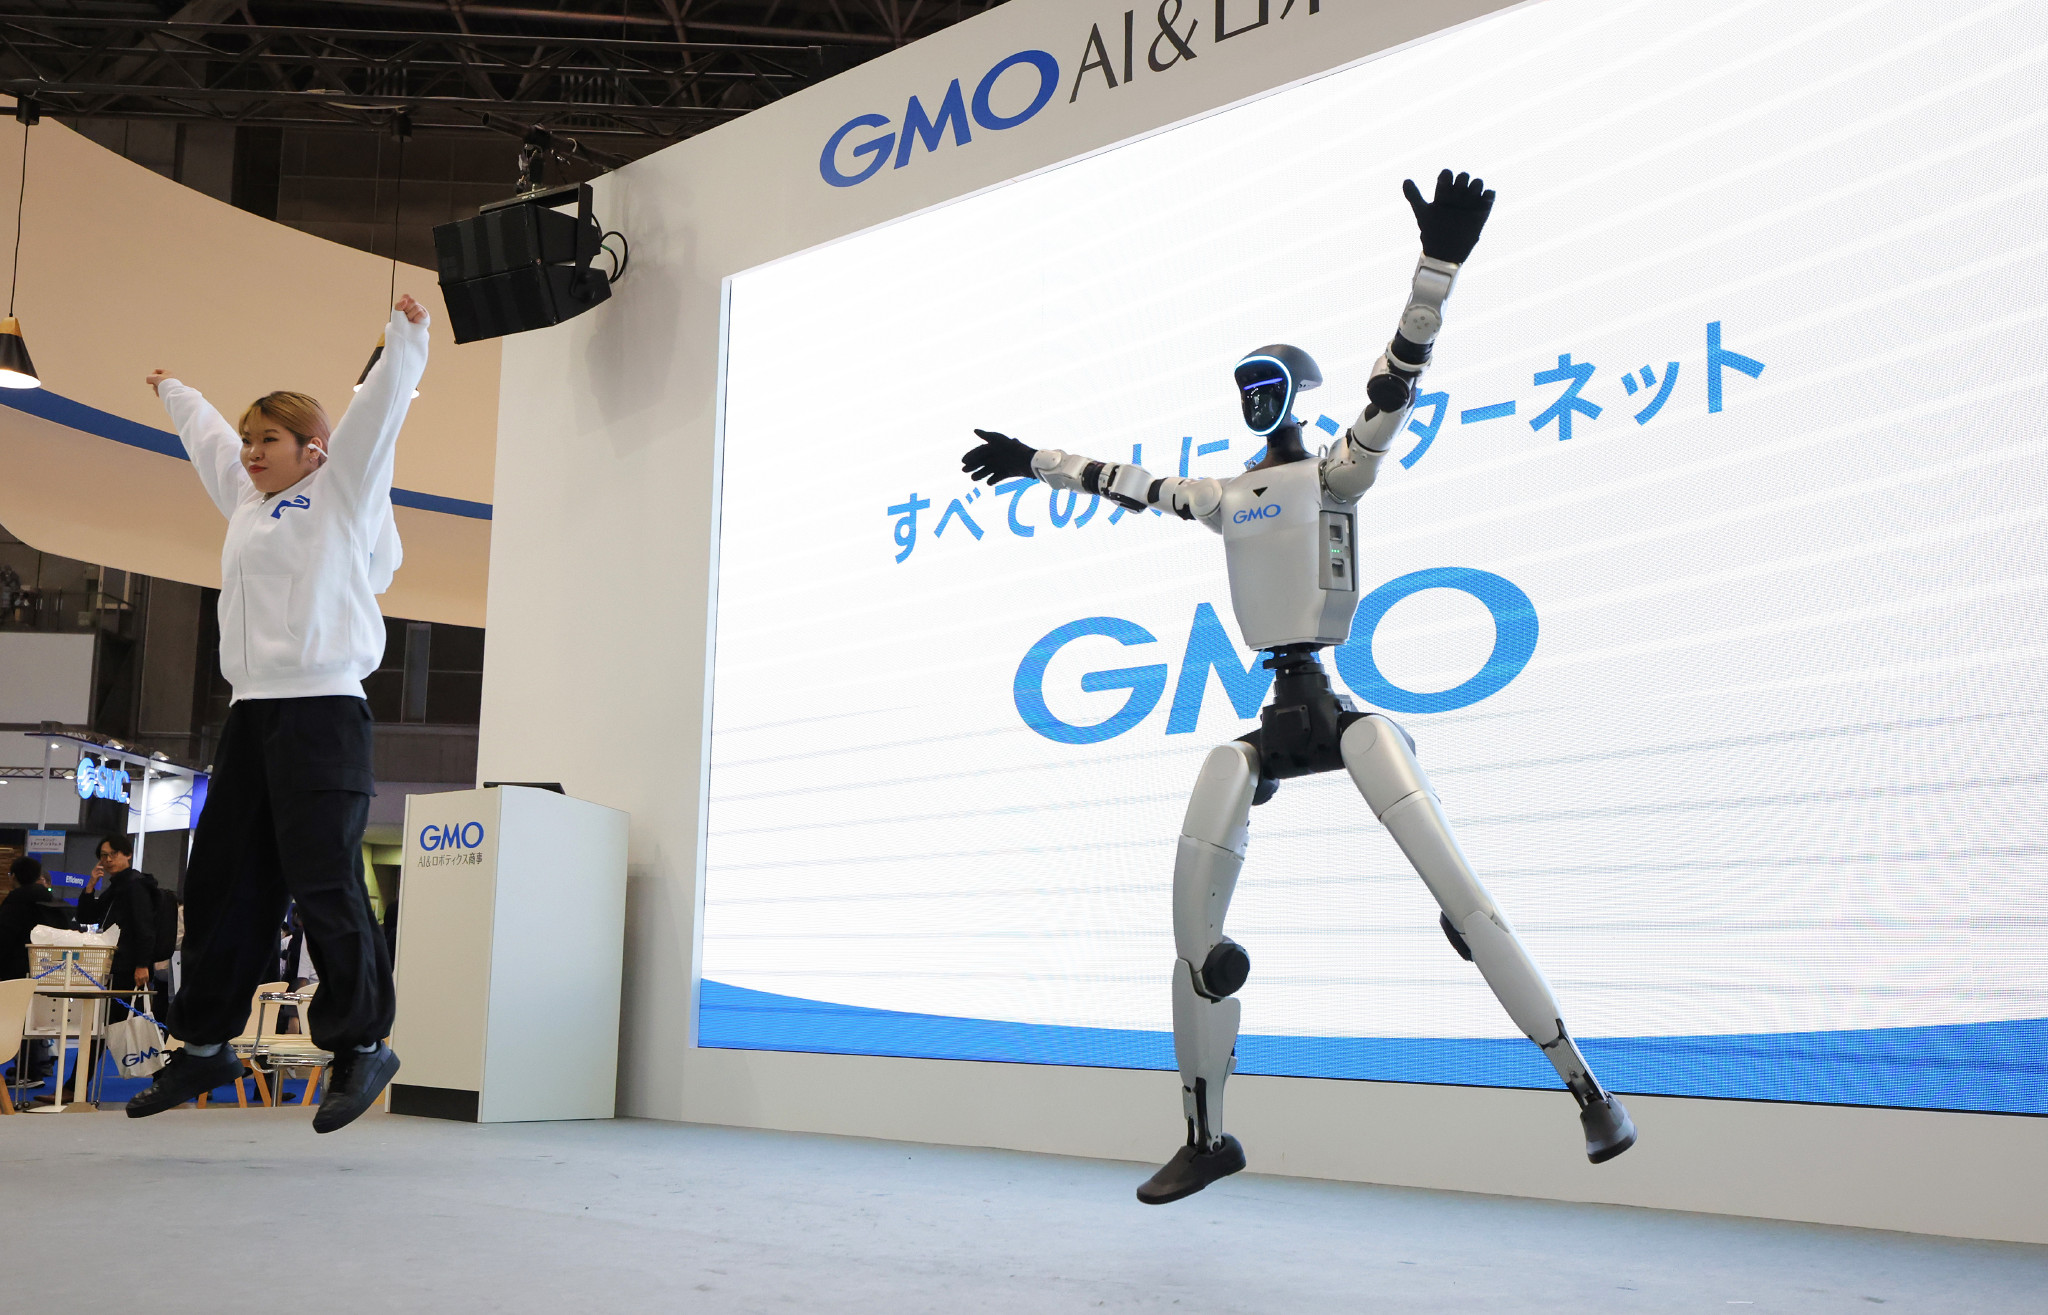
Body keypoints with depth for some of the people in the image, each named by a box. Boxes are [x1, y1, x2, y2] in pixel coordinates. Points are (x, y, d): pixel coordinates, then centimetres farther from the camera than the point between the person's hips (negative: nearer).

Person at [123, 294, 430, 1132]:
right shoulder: (247, 501, 23)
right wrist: (174, 394, 54)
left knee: (323, 881, -12)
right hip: (251, 713, 8)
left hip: (322, 710, -8)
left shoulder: (340, 489, 4)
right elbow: (208, 439, 40)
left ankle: (361, 1042, -4)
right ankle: (205, 1042, 18)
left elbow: (379, 410, -5)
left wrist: (405, 335, -9)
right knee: (222, 882, 9)